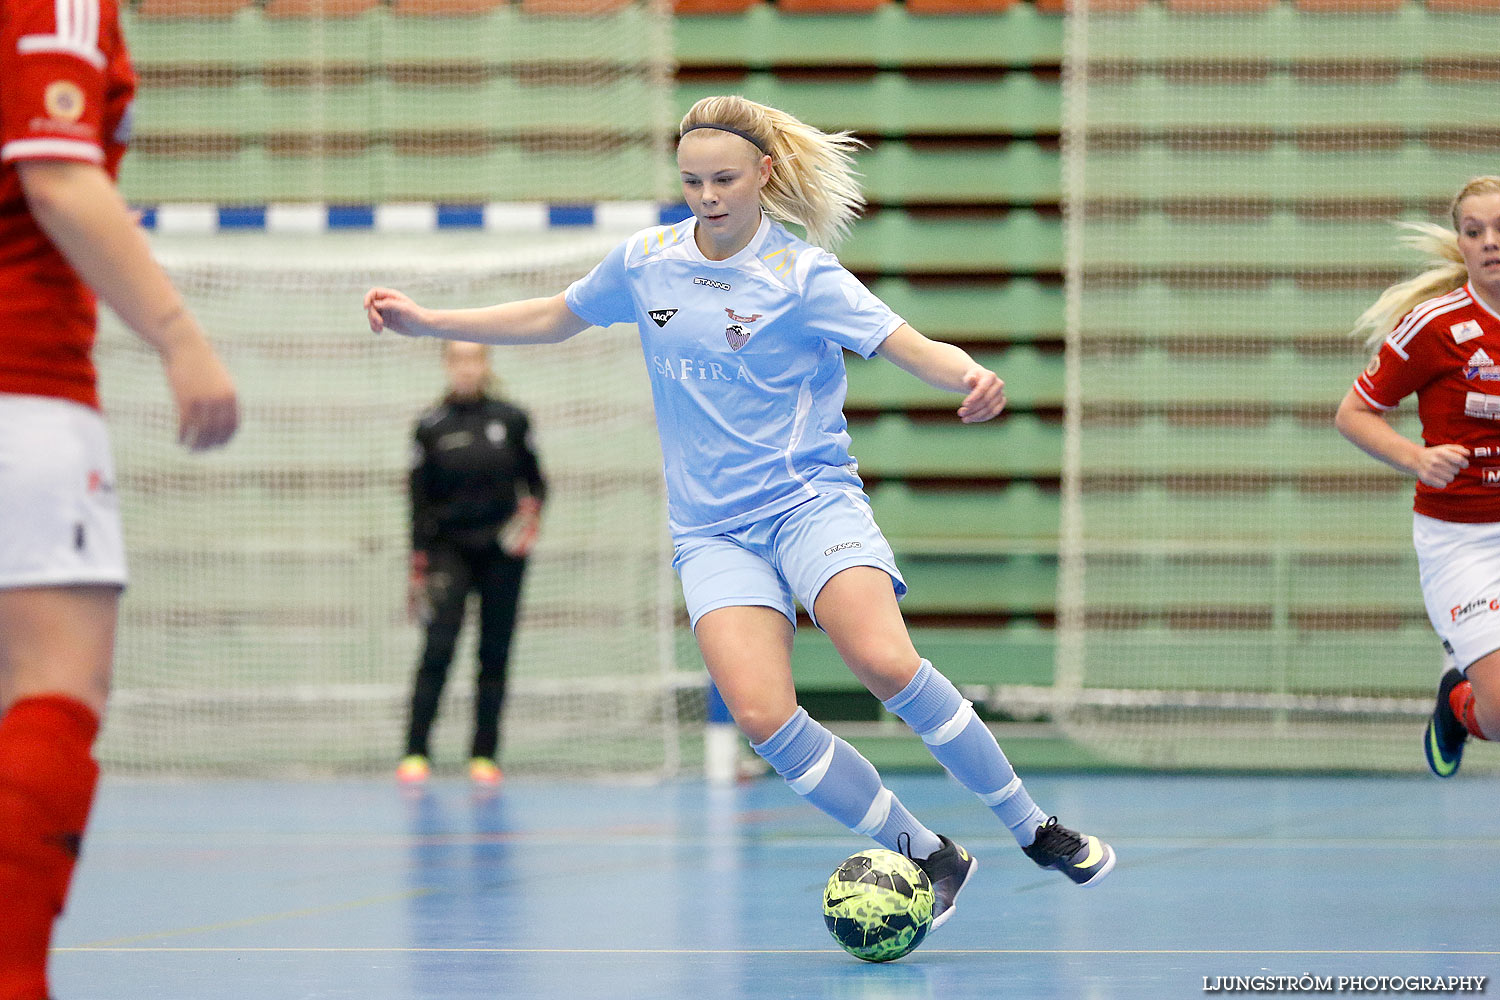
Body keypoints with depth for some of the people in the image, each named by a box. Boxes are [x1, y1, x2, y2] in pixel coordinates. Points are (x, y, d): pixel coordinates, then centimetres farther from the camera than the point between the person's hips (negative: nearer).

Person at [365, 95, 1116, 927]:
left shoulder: (803, 274, -6)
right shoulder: (645, 261, 7)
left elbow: (917, 349, -15)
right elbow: (552, 320, 24)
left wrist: (972, 377, -37)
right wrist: (426, 322, 21)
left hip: (810, 499, -3)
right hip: (712, 530, 3)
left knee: (885, 663, -30)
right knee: (761, 715, -21)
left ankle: (1036, 830, -13)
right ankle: (927, 858, -4)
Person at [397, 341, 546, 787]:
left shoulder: (511, 420, 4)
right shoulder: (431, 427, 1)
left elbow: (534, 480, 12)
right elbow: (419, 500, 2)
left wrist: (531, 510, -10)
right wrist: (418, 567, -3)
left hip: (502, 550, 2)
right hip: (449, 547, -2)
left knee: (494, 655, 3)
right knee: (438, 647, -14)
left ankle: (484, 755, 8)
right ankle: (415, 754, -13)